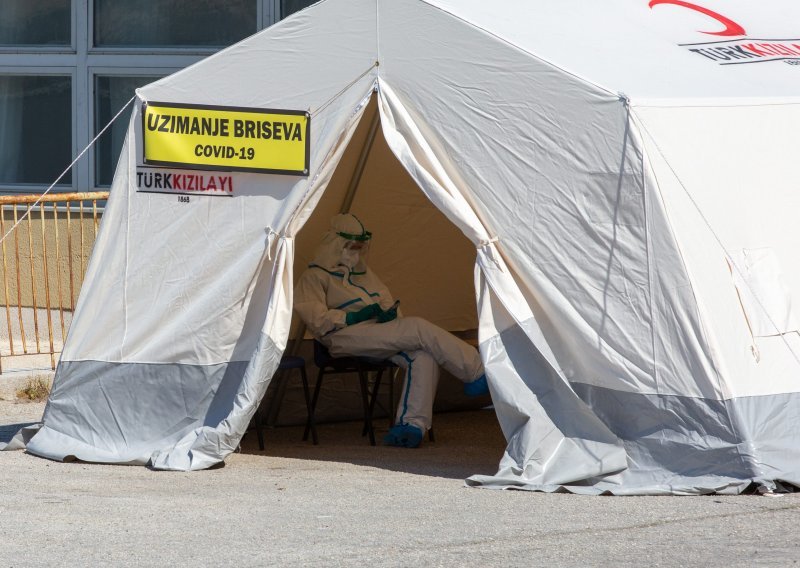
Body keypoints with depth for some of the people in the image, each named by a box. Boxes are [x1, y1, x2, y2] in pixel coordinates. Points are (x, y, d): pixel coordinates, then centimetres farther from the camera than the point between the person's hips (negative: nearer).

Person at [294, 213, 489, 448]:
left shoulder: (363, 272, 28)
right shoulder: (315, 276, 5)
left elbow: (387, 301, 29)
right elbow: (318, 320, -6)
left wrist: (390, 312, 3)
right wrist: (356, 316, -15)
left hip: (381, 336, 8)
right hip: (348, 337, -8)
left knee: (423, 357, -26)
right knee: (420, 329, -25)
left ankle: (413, 422, -34)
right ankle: (478, 374, -19)